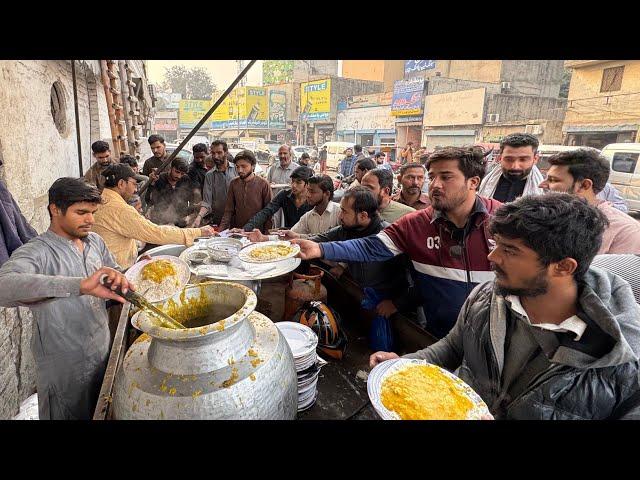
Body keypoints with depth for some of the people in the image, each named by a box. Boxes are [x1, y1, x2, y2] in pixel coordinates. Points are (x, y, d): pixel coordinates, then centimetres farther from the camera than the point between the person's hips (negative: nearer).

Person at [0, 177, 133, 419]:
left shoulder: (95, 241, 0)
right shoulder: (35, 252, -20)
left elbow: (113, 273, 14)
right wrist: (79, 286, -50)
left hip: (103, 353, 6)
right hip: (65, 370, -5)